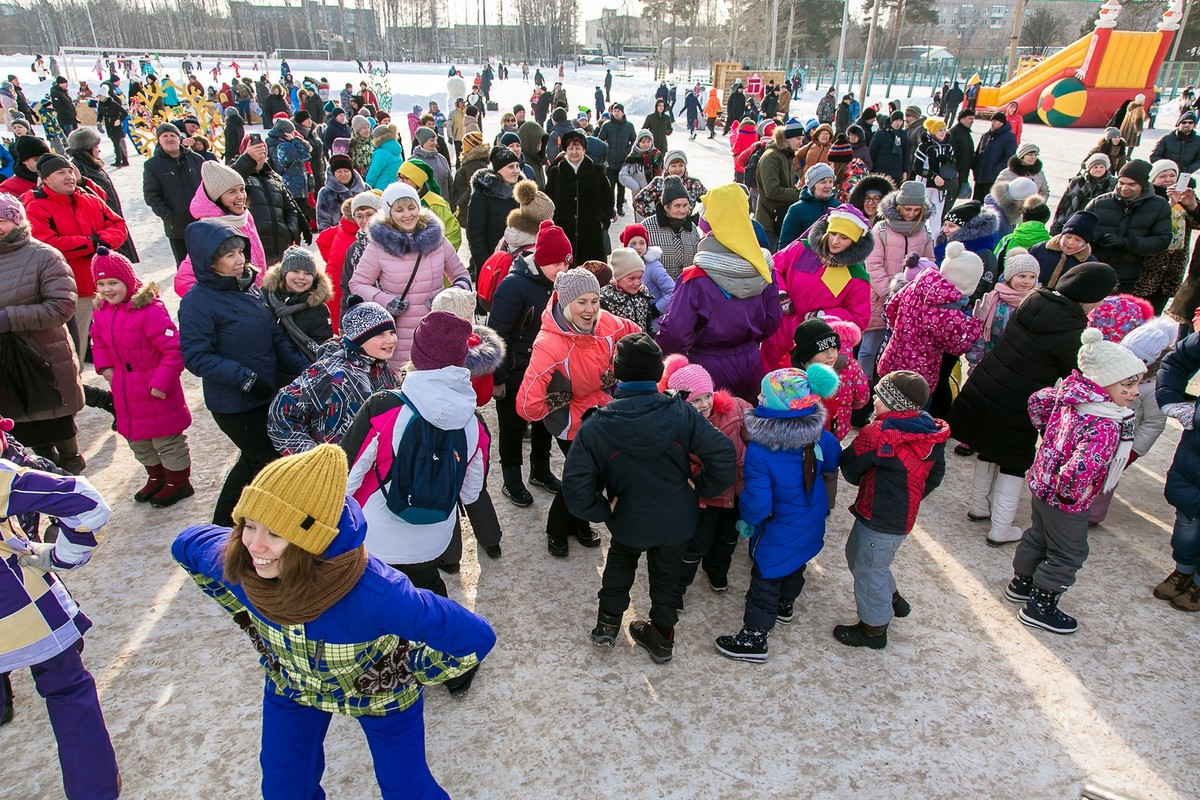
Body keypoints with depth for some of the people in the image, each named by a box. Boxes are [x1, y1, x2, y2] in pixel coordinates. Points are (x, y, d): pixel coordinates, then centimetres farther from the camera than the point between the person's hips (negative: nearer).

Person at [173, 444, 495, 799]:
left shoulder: (376, 594, -46)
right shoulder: (235, 562, -32)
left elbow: (475, 639, -36)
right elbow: (185, 544, -7)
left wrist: (409, 671, -21)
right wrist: (247, 615, -4)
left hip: (380, 696, -3)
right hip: (291, 684, 4)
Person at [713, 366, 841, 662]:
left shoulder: (759, 452, -36)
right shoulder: (818, 436, -18)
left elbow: (757, 504, -30)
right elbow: (832, 463, 3)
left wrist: (748, 520, -9)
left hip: (778, 535, -6)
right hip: (812, 526, 6)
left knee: (765, 581, 13)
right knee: (796, 566, 31)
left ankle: (754, 639, 30)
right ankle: (786, 606, 58)